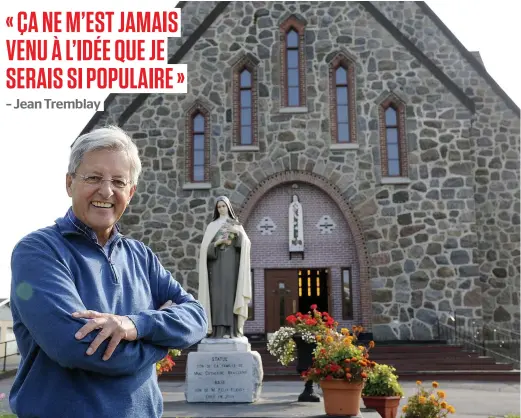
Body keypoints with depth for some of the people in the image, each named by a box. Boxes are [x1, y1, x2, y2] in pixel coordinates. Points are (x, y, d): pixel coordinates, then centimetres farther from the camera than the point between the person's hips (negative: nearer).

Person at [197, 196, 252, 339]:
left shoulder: (236, 224, 15)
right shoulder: (212, 226, 15)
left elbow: (246, 244, 0)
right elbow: (206, 246, 4)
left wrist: (238, 233, -18)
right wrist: (217, 243, -15)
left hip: (231, 264, 0)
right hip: (217, 264, 0)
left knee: (230, 293, -9)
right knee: (218, 294, -8)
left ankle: (231, 330, -10)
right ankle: (219, 330, -9)